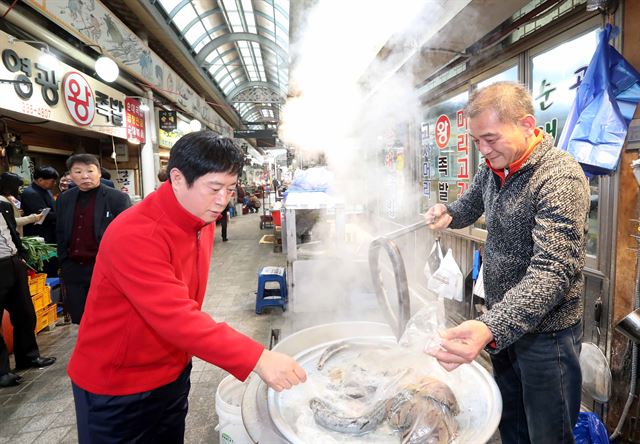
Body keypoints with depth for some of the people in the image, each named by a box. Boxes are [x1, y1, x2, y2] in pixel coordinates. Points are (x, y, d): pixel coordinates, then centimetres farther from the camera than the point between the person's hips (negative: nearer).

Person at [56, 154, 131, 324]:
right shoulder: (64, 199, 8)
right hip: (73, 269, 5)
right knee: (79, 319, 13)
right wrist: (63, 262, 12)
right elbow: (60, 233, 17)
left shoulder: (118, 198, -9)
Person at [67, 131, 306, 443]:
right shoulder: (134, 235, -30)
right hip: (116, 391, -7)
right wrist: (258, 358, -40)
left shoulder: (203, 220, -4)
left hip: (173, 375, 7)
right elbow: (177, 319, -38)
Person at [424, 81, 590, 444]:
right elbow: (470, 207, 17)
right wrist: (447, 214, -8)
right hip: (502, 322, 6)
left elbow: (552, 274, -31)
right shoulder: (493, 168, 0)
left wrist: (490, 328, -45)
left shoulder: (561, 178, -23)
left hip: (546, 330, -6)